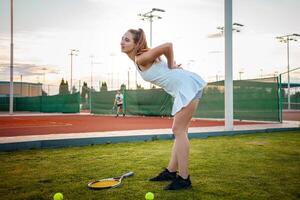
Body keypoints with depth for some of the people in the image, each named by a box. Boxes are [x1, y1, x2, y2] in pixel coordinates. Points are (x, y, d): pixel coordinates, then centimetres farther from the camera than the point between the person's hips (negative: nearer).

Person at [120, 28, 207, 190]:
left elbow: (168, 46, -24)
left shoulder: (141, 58, -16)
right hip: (183, 90, 10)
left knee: (179, 130, -9)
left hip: (188, 85, -10)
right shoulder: (138, 60, 13)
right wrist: (172, 66, 6)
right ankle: (171, 171, 21)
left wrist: (171, 66, -8)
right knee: (179, 131, 12)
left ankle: (184, 179, -4)